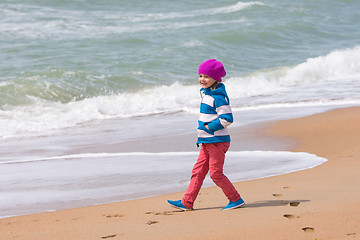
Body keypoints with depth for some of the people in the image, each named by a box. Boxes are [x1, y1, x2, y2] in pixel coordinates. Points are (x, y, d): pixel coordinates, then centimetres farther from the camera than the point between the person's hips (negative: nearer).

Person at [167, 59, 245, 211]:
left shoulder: (218, 97, -17)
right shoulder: (206, 93, 14)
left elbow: (227, 119, -23)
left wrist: (208, 127, -17)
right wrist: (203, 128, 11)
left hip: (217, 141, -10)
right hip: (207, 141, 10)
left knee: (215, 173, -5)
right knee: (198, 171, 9)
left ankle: (236, 199, 6)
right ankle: (187, 202, 12)